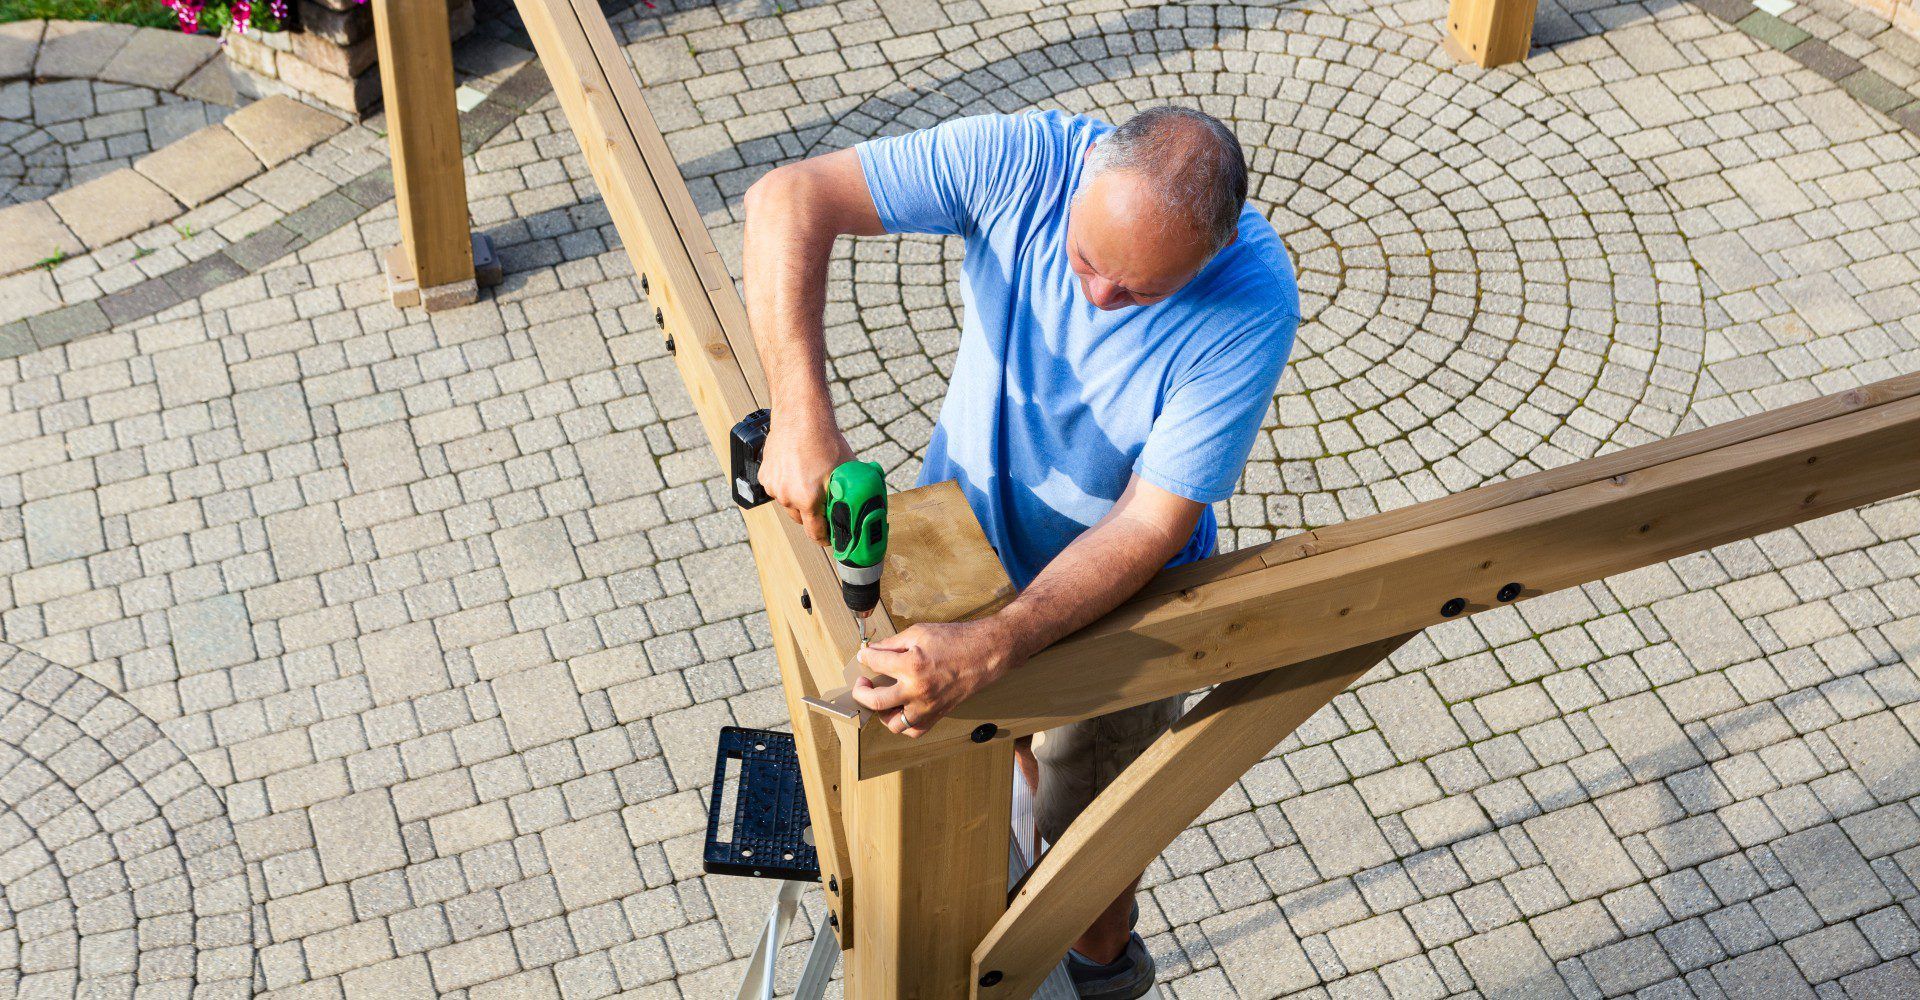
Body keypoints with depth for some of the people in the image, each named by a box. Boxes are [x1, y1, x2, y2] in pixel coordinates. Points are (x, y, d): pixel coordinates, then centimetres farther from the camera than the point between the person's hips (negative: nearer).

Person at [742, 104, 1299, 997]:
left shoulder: (1251, 307, -35)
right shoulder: (1026, 161, -30)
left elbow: (1152, 525, -33)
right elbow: (789, 197, -31)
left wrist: (988, 650, -45)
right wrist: (801, 413, -43)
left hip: (1109, 596, -3)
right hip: (960, 536, 3)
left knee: (1087, 819, 20)